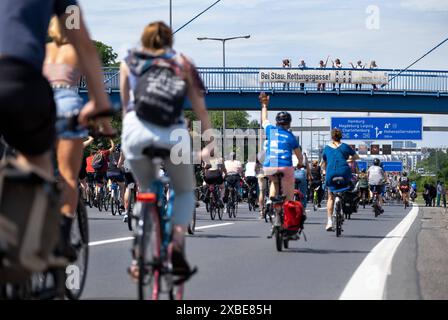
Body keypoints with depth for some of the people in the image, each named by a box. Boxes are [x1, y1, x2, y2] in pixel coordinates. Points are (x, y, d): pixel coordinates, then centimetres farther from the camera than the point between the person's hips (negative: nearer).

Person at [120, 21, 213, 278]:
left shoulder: (129, 62, 25)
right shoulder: (182, 63, 24)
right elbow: (201, 108, 19)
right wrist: (209, 144, 24)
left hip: (136, 130, 1)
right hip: (173, 132, -1)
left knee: (147, 191, 25)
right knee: (185, 191, 21)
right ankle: (178, 242, -5)